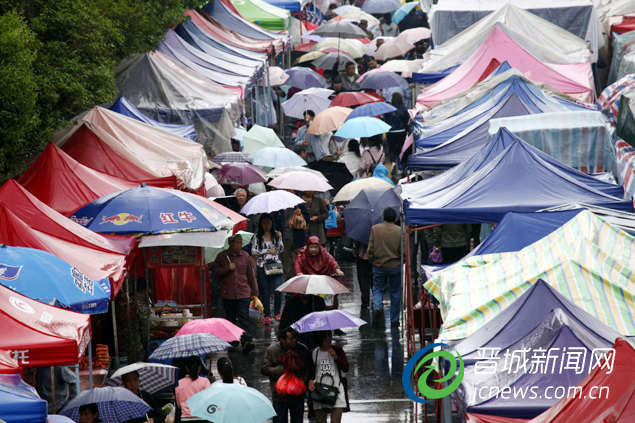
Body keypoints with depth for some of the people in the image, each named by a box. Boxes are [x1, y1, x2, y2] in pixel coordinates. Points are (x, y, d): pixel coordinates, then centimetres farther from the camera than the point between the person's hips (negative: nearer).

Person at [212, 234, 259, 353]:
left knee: (244, 319, -11)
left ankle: (246, 342, -21)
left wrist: (254, 292, 12)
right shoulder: (222, 256, 5)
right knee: (230, 319, 11)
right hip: (228, 294, 1)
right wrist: (227, 268, -13)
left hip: (243, 294, -1)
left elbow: (251, 275, 13)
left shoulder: (245, 256, 8)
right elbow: (214, 271, 2)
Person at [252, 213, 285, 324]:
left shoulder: (276, 235, 12)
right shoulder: (257, 237, 6)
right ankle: (267, 316, 9)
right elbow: (254, 251, -1)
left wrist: (279, 239, -10)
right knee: (265, 293, 0)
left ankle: (277, 313, 5)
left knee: (278, 291, -11)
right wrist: (268, 251, -4)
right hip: (262, 267, -1)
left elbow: (281, 250, 5)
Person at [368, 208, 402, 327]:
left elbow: (370, 249, -5)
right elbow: (402, 250, -6)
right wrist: (401, 261, 12)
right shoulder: (400, 231, -7)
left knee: (378, 290, 12)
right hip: (395, 266, 0)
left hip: (378, 265, 0)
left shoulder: (375, 229, -6)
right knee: (395, 293, 12)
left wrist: (372, 261, 10)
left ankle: (377, 307, -18)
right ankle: (394, 320, 16)